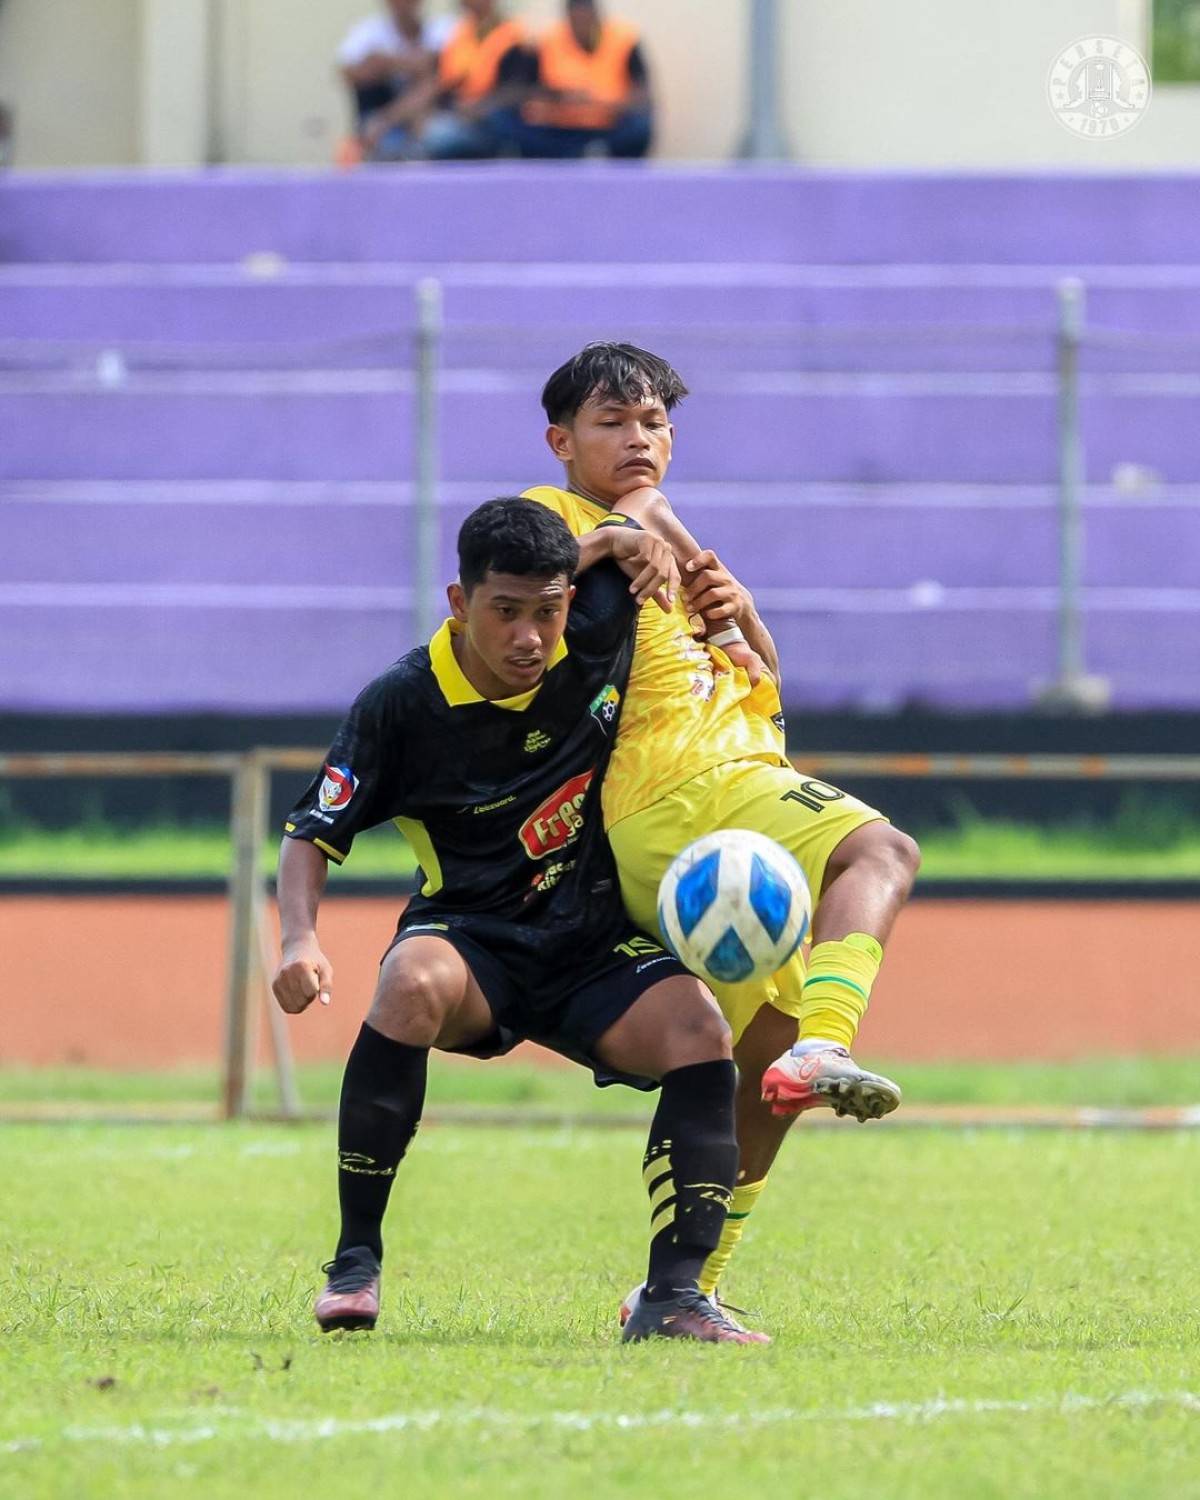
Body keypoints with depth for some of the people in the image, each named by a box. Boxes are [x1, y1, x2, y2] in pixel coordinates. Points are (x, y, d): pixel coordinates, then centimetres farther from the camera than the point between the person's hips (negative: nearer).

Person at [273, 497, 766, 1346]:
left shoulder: (597, 637, -6)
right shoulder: (404, 703, -12)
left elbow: (630, 531, 15)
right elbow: (313, 835, -6)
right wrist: (301, 941, -23)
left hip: (593, 944, 3)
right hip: (472, 936, -3)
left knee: (700, 1031, -26)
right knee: (414, 982, -38)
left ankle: (674, 1294, -26)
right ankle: (356, 1261, -28)